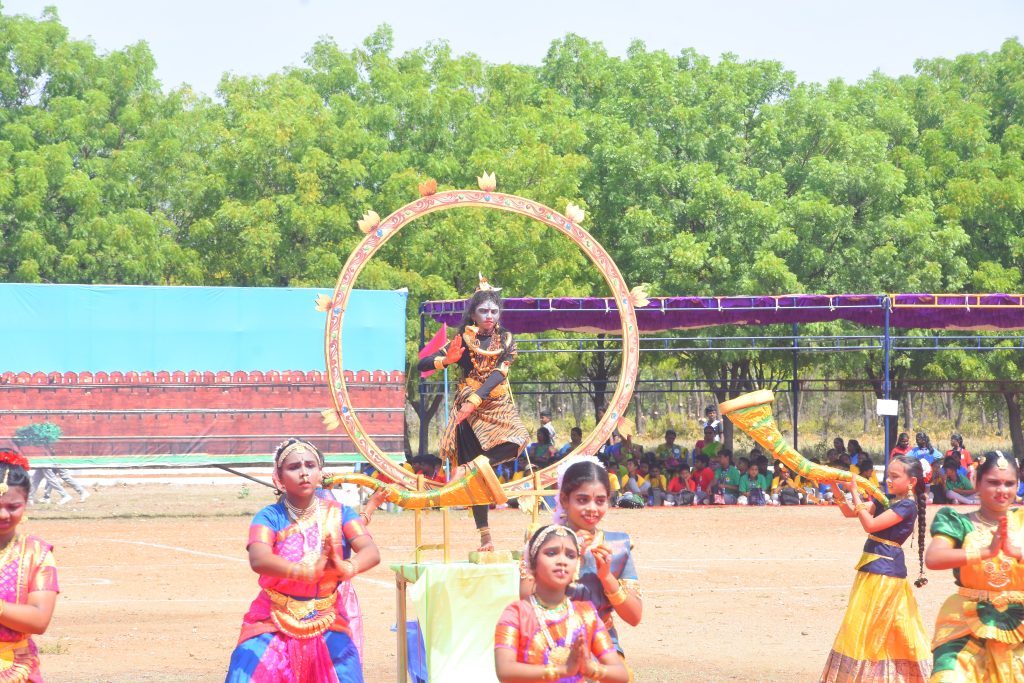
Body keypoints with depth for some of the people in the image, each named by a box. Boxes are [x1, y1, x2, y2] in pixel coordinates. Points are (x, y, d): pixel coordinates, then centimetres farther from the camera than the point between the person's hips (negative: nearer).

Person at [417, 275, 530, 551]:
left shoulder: (505, 341, 2)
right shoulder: (463, 341, -2)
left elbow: (498, 374, -13)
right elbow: (422, 365, -4)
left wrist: (474, 401, -27)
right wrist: (446, 360, -26)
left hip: (498, 404, 2)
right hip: (468, 408, -2)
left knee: (516, 440, -28)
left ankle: (467, 468, -16)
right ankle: (484, 536, -2)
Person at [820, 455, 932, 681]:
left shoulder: (907, 506, -14)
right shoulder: (886, 499, 11)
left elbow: (870, 524, -22)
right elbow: (850, 513, 10)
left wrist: (855, 493, -18)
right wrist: (836, 490, -5)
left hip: (884, 570, -9)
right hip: (874, 567, 9)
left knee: (864, 626, -4)